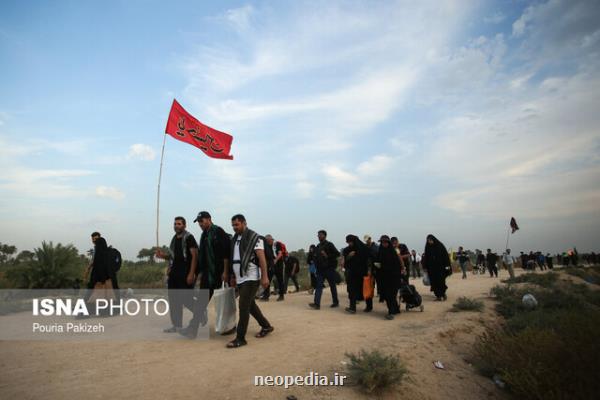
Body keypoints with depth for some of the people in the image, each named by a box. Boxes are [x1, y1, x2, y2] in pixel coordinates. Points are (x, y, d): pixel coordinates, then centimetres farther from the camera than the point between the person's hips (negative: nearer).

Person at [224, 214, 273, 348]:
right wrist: (227, 273, 11)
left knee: (243, 307, -9)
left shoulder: (254, 237, -9)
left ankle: (240, 338, 0)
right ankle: (266, 326, 33)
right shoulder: (234, 239, 13)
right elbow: (231, 258, 18)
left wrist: (264, 276, -18)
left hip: (251, 278, -8)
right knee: (250, 305, 16)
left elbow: (262, 258, -14)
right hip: (240, 278, 8)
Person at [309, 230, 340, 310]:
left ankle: (335, 302, 21)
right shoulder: (318, 246, 13)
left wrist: (327, 256, -20)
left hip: (329, 268, -5)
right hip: (320, 269, 6)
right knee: (318, 285, -6)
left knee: (332, 285, 6)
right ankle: (317, 303, -11)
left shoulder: (329, 245, -6)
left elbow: (337, 254, -12)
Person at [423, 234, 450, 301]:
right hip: (431, 267, 3)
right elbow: (426, 258, 7)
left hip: (440, 267, -3)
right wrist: (425, 267, 4)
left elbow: (445, 255, -4)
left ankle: (443, 294, 10)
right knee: (434, 282, 0)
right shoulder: (427, 248, 7)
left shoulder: (440, 245, -3)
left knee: (441, 280, -8)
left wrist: (447, 265, -11)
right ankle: (438, 296, 6)